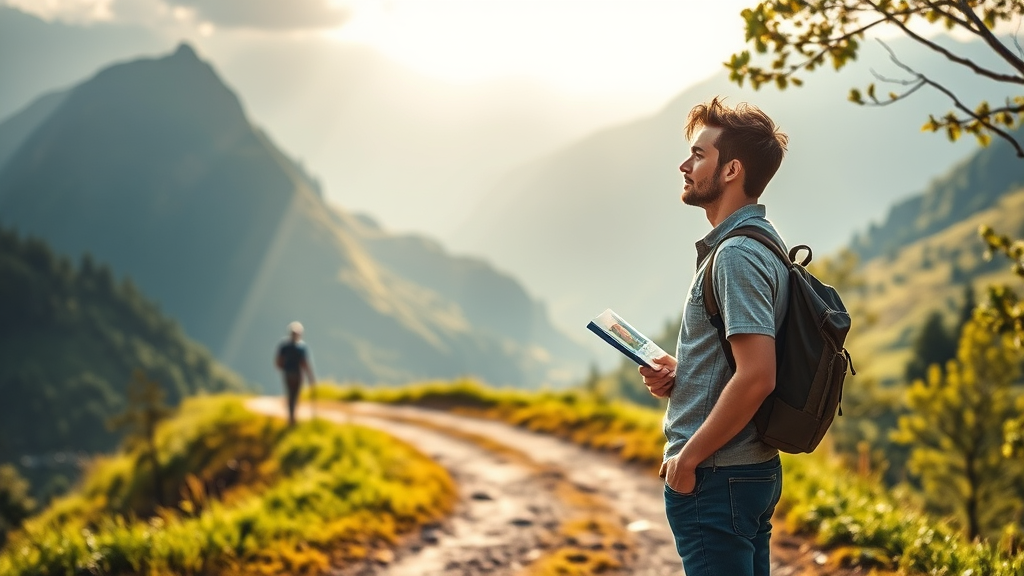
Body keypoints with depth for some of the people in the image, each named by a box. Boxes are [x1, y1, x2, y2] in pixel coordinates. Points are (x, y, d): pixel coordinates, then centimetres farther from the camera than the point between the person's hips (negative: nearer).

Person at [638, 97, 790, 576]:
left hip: (714, 480, -11)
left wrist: (687, 457, -17)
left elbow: (757, 377, -26)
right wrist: (679, 376, 9)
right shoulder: (760, 242, 15)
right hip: (754, 470, 11)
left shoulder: (737, 255, -18)